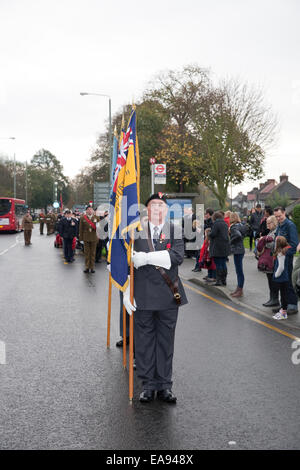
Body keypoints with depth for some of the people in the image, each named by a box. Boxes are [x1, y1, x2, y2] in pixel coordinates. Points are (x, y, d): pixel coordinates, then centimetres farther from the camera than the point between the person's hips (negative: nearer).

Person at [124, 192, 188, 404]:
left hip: (168, 295, 1)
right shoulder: (136, 232, 4)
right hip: (143, 295, 0)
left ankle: (164, 385, 20)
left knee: (166, 341, 8)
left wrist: (147, 258, -17)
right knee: (144, 340, 5)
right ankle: (148, 384, 18)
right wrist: (127, 292, -2)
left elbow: (178, 256, -12)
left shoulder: (175, 231, 5)